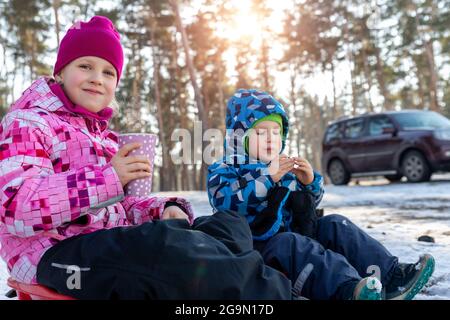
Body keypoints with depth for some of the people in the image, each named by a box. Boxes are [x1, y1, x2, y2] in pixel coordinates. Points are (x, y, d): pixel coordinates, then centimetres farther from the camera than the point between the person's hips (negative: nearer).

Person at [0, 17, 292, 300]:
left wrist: (164, 209, -1)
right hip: (59, 254, -8)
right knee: (165, 244, -37)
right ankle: (274, 292, -23)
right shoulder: (27, 123, -1)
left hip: (117, 245, 8)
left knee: (232, 226, -5)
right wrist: (108, 178, -23)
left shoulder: (104, 136, 23)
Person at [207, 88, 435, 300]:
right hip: (258, 247, -6)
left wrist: (310, 182, -3)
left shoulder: (284, 169, 18)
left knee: (334, 225, -8)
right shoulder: (223, 171, 1)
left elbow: (310, 203, 20)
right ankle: (349, 289, -54)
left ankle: (390, 275, -15)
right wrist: (269, 177, -26)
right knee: (287, 243, -35)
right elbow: (226, 200, -21)